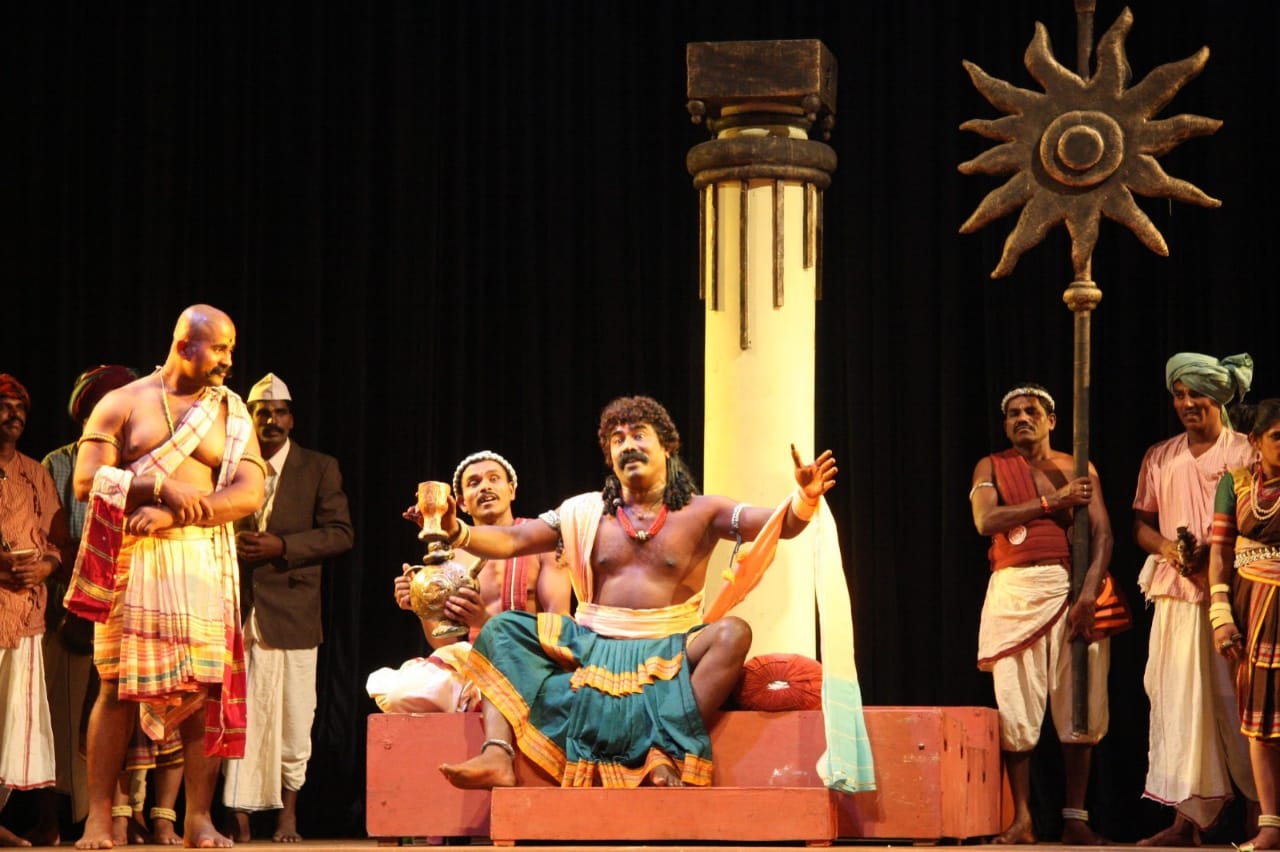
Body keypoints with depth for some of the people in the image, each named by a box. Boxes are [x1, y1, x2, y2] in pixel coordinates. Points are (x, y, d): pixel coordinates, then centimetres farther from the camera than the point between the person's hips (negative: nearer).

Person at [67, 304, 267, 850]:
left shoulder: (231, 413, 13)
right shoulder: (123, 404, 8)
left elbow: (249, 494, -1)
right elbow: (86, 481, -2)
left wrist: (172, 515, -13)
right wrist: (161, 487, -14)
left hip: (206, 561, 2)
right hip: (133, 560, -2)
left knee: (207, 688, -4)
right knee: (119, 686, -5)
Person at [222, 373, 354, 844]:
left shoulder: (320, 469, 6)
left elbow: (341, 534, -2)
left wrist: (280, 546, -13)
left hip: (291, 615, -1)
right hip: (238, 614, 1)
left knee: (293, 722, 2)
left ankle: (288, 813, 14)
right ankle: (240, 819, 0)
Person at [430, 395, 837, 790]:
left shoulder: (701, 513, 4)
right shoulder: (585, 512, 11)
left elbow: (780, 524, -7)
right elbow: (511, 541, 5)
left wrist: (804, 501, -30)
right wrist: (456, 531, -14)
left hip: (669, 651, -3)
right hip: (591, 646, 3)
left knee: (733, 632, -30)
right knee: (502, 630, -13)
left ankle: (669, 755, -39)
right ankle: (497, 756, -34)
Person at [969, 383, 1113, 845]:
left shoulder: (1078, 469, 12)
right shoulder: (991, 468, 11)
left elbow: (1102, 532, 1)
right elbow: (985, 520, -7)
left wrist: (1089, 593, -14)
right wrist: (1053, 502, -10)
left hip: (1070, 586, 0)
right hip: (1013, 589, 0)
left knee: (1079, 706, -3)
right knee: (1016, 707, -3)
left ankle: (1075, 819, 1)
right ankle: (1022, 820, 1)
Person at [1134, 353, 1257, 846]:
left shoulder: (1244, 453, 1)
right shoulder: (1160, 458, 17)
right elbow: (1141, 524, 17)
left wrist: (1212, 554, -19)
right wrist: (1167, 546, -5)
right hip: (1175, 594, 4)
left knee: (1233, 700, -7)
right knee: (1178, 700, -1)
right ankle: (1187, 820, 0)